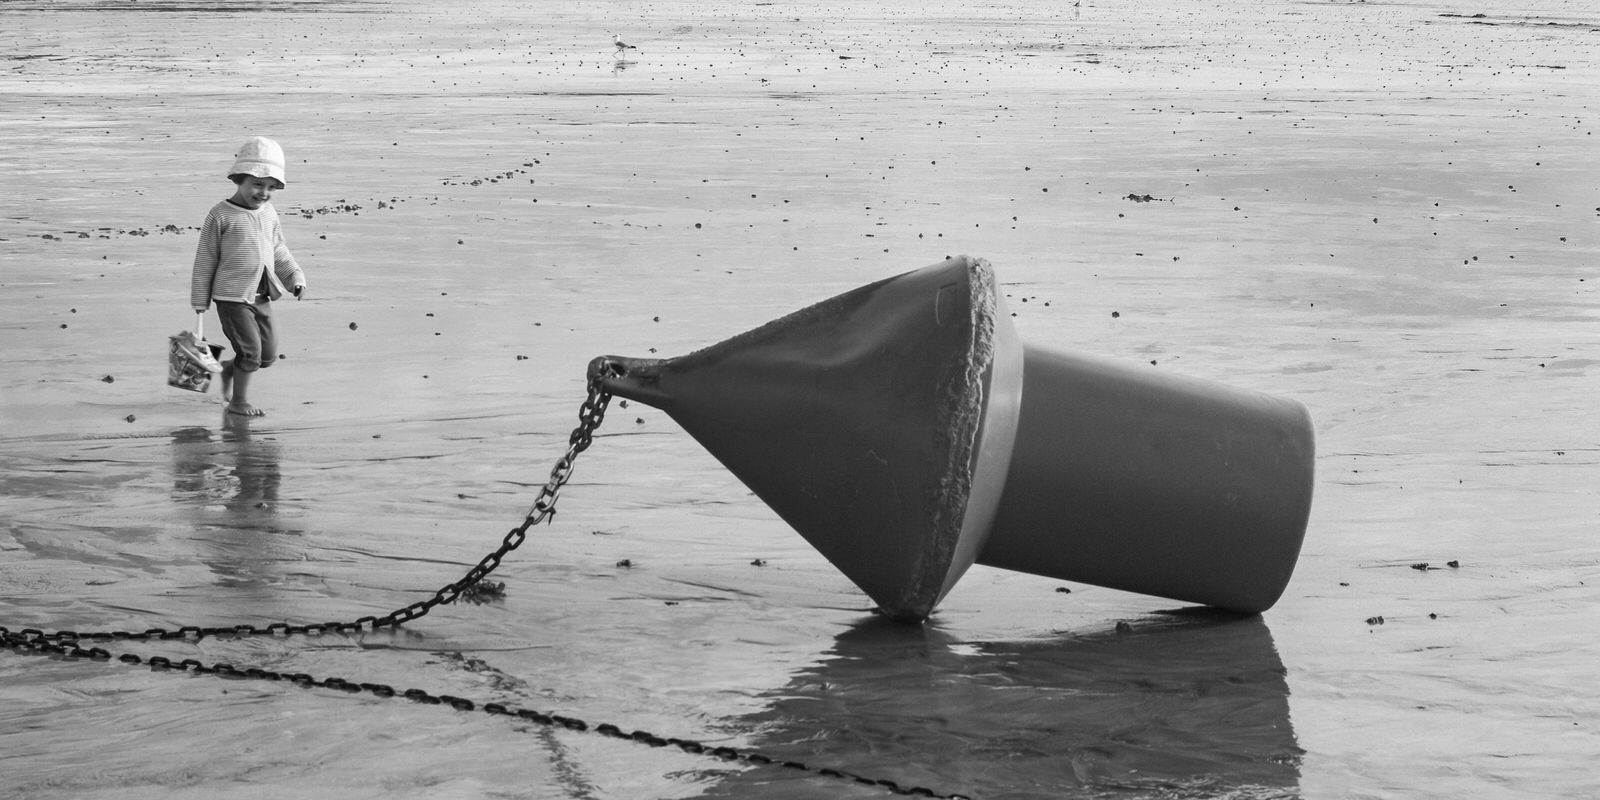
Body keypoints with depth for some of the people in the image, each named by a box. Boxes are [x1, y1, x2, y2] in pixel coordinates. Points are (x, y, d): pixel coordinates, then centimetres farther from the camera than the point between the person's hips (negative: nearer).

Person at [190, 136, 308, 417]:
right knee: (250, 349, -10)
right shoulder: (221, 215, -10)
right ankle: (238, 401, 6)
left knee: (269, 354, 10)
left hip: (261, 297, 6)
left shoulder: (269, 214, 7)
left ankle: (229, 368, 36)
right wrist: (200, 301, -3)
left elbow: (279, 252, 17)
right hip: (232, 297, -6)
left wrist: (295, 278, 2)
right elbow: (205, 260, -5)